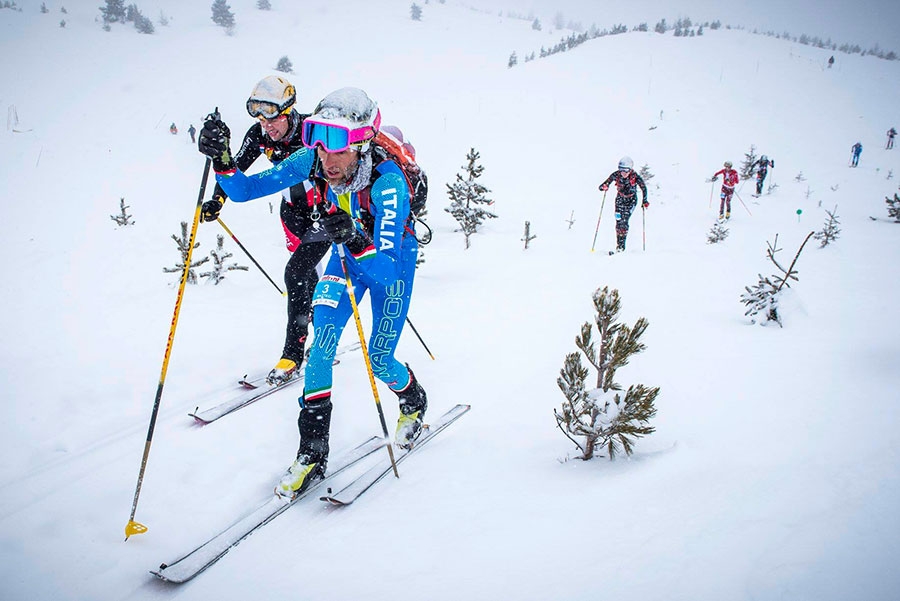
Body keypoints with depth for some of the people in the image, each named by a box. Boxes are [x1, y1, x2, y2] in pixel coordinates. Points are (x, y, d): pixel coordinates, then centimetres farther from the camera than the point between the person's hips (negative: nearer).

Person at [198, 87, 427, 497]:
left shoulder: (388, 182, -39)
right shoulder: (312, 161, -25)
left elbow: (388, 271, -41)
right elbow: (245, 190, -22)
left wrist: (355, 240, -59)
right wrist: (222, 161, -41)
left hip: (391, 260, -4)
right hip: (346, 255, 4)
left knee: (379, 361, -2)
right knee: (321, 345, -11)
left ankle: (414, 403, 34)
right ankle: (312, 451, 1)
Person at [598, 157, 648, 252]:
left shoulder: (635, 177, -25)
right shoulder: (616, 175, -21)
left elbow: (644, 188, -15)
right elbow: (605, 184, -18)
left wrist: (645, 201, -24)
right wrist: (604, 187, -42)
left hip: (631, 200, -3)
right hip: (620, 199, 3)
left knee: (624, 221, -17)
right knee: (618, 221, -5)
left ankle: (622, 245, -14)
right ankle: (618, 244, 8)